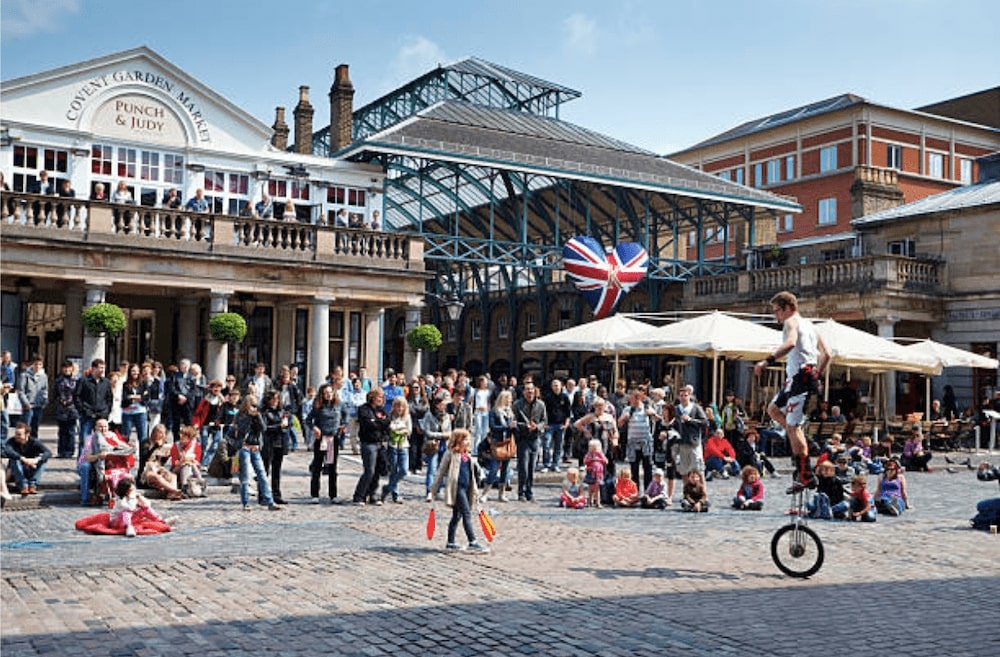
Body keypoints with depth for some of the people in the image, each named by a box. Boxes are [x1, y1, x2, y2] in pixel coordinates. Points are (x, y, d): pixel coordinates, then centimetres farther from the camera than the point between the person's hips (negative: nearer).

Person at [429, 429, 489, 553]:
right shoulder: (450, 454, -7)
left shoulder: (468, 455, 14)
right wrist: (434, 490, -3)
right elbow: (441, 472, -4)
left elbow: (473, 472, 25)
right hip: (456, 488, -8)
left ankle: (450, 543, 20)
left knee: (457, 515, 13)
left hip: (466, 488, 8)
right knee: (467, 514, -11)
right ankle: (472, 542, -9)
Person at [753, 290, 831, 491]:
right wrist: (817, 375, 27)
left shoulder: (791, 321, -5)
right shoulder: (808, 325, 23)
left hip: (800, 377, -10)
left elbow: (790, 343, -29)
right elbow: (825, 355, 23)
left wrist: (768, 360, -37)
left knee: (792, 426, -9)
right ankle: (803, 443, 16)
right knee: (773, 409, 24)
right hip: (809, 374, 10)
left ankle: (806, 476, -10)